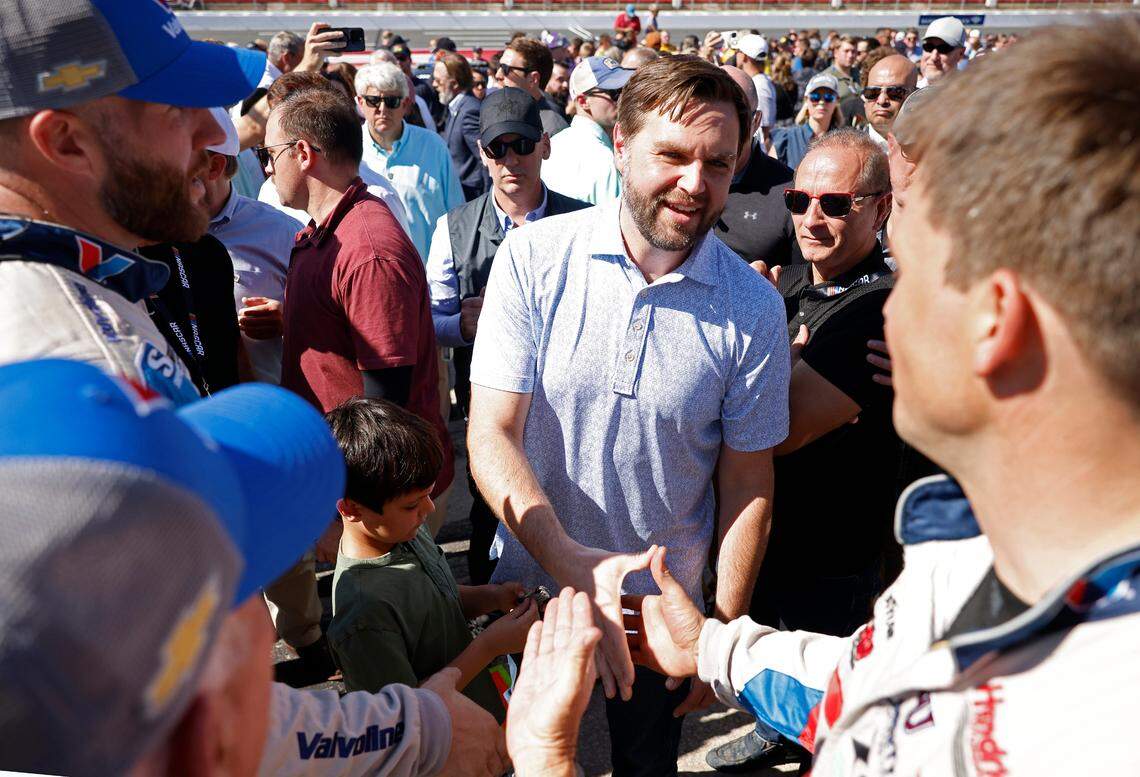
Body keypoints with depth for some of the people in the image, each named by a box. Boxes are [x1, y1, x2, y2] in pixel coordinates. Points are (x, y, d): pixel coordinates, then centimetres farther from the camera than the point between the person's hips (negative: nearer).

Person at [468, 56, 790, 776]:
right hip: (530, 580, 1)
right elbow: (492, 434, -18)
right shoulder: (534, 257, -16)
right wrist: (572, 563, -30)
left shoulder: (754, 309, -14)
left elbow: (746, 487, -6)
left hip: (665, 606, 0)